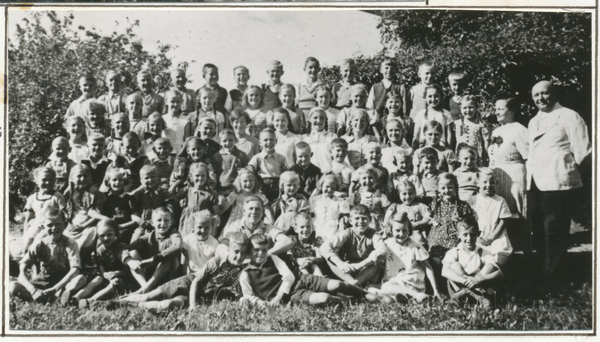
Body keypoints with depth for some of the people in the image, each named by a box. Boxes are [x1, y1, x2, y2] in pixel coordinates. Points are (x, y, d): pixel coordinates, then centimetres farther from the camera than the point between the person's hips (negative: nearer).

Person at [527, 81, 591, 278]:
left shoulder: (568, 116, -4)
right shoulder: (534, 122, 20)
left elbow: (583, 151, -8)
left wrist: (568, 172, -1)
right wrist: (530, 174, 14)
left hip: (558, 182, -8)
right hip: (535, 184, 8)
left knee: (554, 231, -6)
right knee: (539, 231, 12)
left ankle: (554, 273, 4)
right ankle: (543, 268, 24)